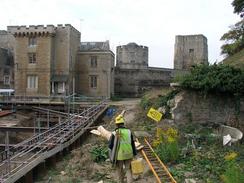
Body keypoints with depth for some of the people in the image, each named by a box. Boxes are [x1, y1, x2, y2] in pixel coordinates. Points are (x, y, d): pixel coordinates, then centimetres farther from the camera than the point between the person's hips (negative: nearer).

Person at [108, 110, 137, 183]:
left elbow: (110, 145, -7)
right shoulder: (128, 131, -5)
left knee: (119, 171, 17)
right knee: (128, 170, 15)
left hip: (119, 155, -2)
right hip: (128, 154, 2)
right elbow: (133, 144, 0)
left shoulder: (114, 134, -13)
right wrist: (134, 153, 10)